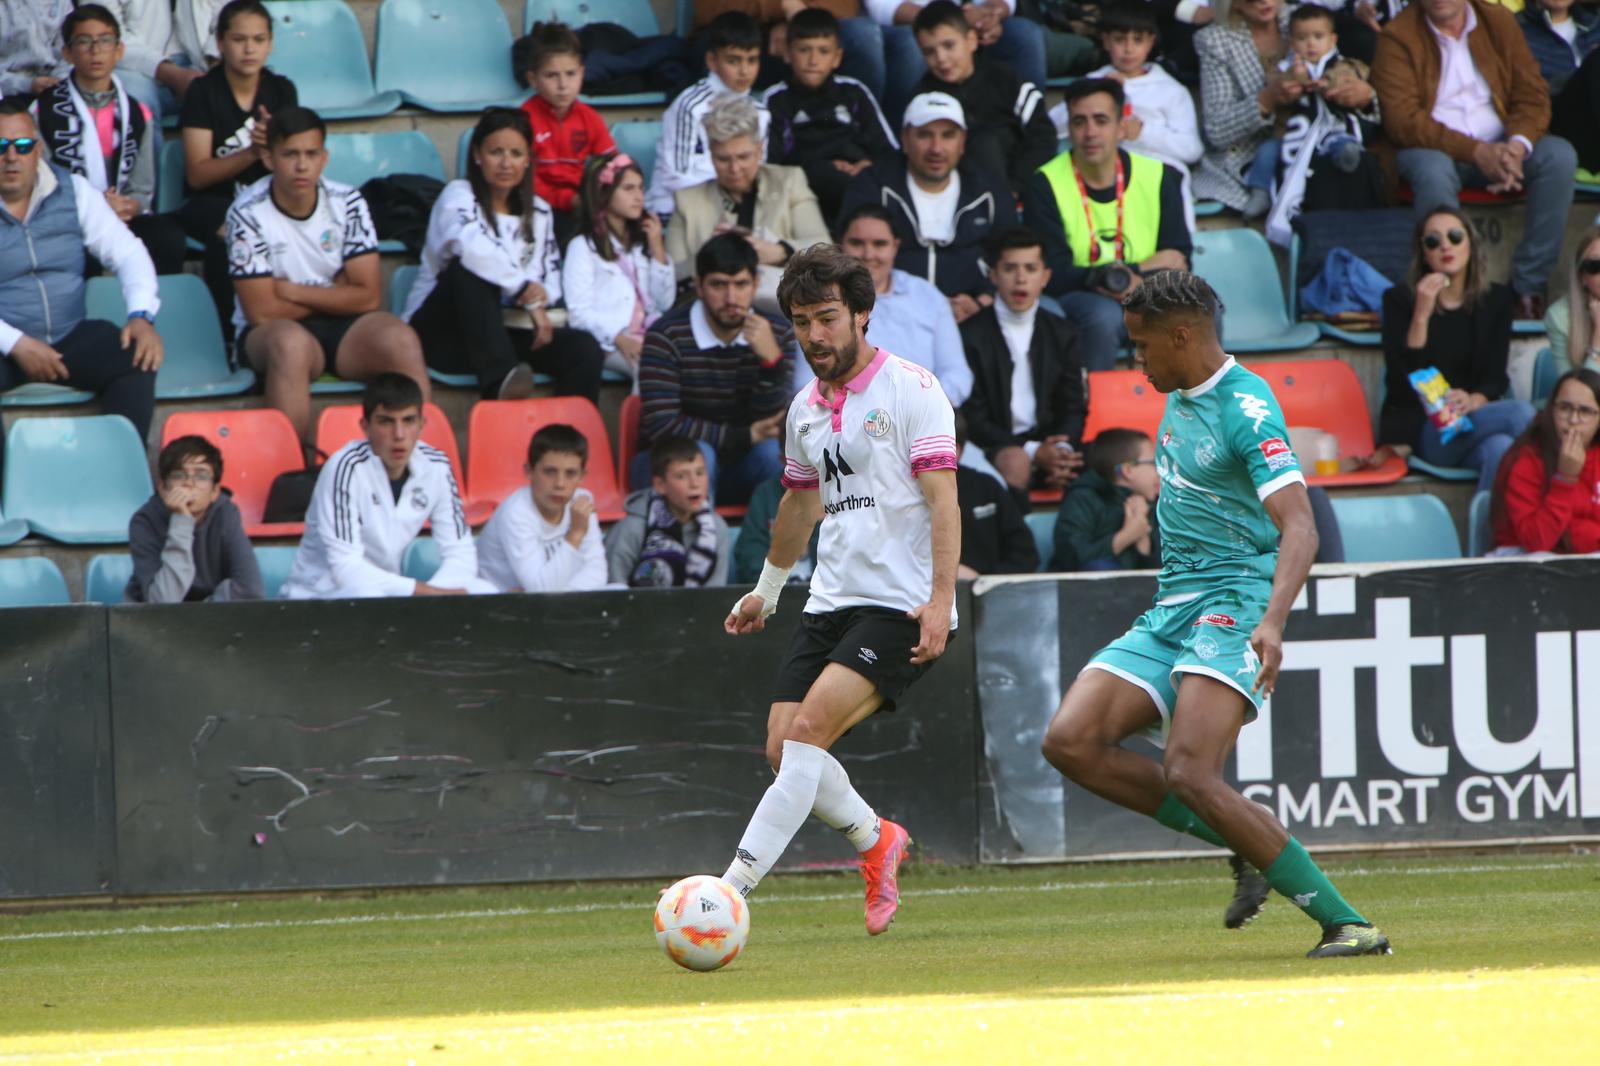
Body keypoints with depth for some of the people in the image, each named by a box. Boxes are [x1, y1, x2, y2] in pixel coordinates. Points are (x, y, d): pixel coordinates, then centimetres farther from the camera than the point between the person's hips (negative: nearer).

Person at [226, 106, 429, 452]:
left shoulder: (348, 204, -1)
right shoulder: (248, 214, -12)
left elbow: (368, 296, -5)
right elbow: (262, 311, -14)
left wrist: (292, 291, -12)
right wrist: (334, 294, -5)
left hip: (342, 327, 3)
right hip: (272, 332, -3)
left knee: (400, 340, -27)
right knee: (290, 342, -38)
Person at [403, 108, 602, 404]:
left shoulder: (538, 213, 15)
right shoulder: (458, 197, -5)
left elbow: (551, 281, 11)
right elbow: (471, 247, -27)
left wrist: (540, 296, -13)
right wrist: (525, 291, -24)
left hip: (497, 335, 5)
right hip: (443, 334, -5)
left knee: (584, 349, -22)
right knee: (469, 269, -36)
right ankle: (501, 380, -50)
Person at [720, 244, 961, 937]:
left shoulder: (912, 389, -8)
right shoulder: (807, 408, 14)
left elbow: (942, 501, -14)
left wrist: (941, 601, -23)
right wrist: (767, 589, 39)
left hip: (901, 607, -7)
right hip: (830, 602, 7)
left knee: (808, 729, -21)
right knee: (783, 747, -3)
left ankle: (734, 885, -25)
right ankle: (876, 841, 22)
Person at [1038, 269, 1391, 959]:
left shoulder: (1246, 411, -16)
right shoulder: (1180, 398, 13)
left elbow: (1299, 528, -27)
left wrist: (1272, 621, -41)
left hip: (1233, 603, -9)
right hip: (1171, 611, 9)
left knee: (1189, 775, -25)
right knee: (1070, 743, -6)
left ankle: (1343, 922, -21)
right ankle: (1247, 846, 3)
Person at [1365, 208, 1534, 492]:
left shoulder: (1495, 299, 11)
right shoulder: (1400, 300, 2)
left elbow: (1496, 376, 6)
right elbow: (1403, 379, -9)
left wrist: (1473, 401, -18)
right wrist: (1421, 315, -19)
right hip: (1422, 432, -4)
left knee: (1500, 448, -35)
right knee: (1520, 413, -30)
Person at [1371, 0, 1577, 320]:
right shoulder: (1398, 38, -6)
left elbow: (1533, 96, 4)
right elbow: (1402, 120, -15)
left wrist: (1517, 146, -19)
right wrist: (1476, 152, -25)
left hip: (1499, 147, 4)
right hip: (1433, 148, -4)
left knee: (1560, 156, -23)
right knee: (1433, 171, -38)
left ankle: (1528, 287, -20)